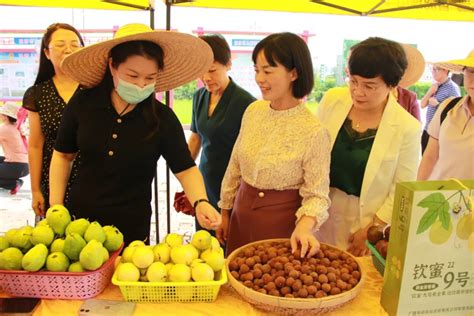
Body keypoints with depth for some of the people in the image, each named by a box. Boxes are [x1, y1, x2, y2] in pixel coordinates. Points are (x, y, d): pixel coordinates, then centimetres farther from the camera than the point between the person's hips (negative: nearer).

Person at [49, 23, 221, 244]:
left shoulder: (163, 118, -12)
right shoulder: (83, 103, -7)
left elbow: (185, 169, -5)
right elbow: (63, 155, 6)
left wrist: (200, 202, -23)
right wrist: (56, 208, 0)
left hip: (133, 229, -2)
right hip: (79, 219, 2)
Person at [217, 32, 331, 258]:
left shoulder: (313, 131, -19)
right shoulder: (253, 111, -3)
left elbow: (317, 195, -14)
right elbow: (235, 166, 6)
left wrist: (304, 227, -32)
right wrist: (225, 213, 12)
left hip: (281, 222, -5)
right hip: (241, 217, 5)